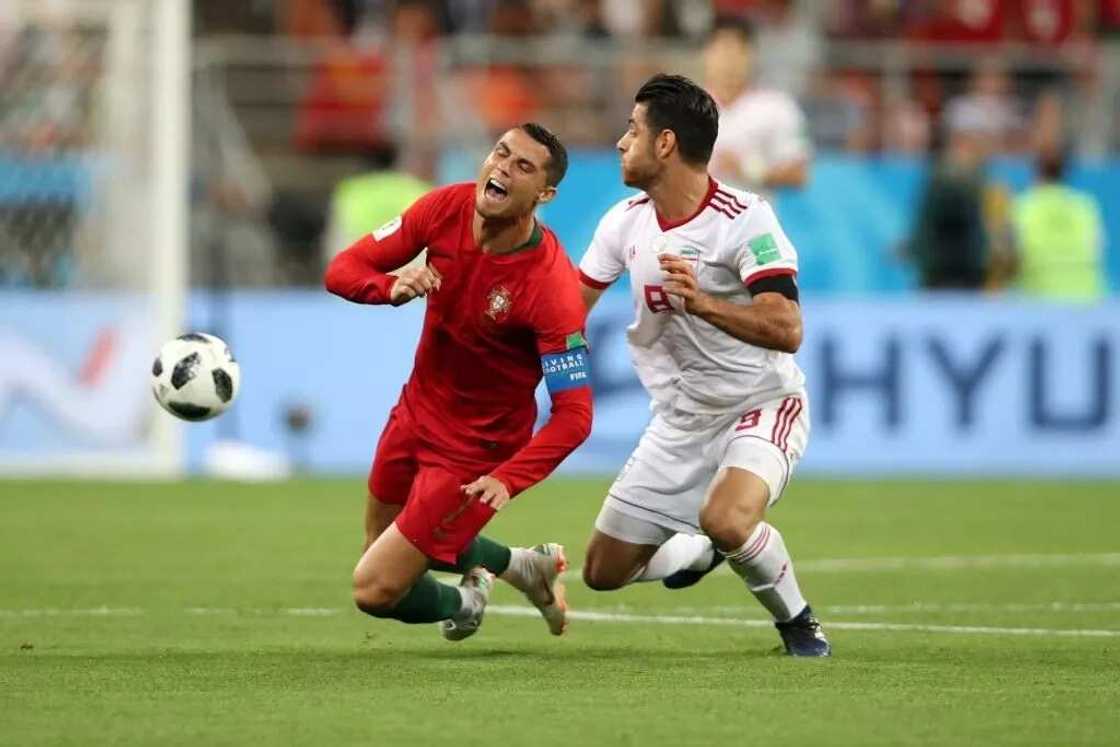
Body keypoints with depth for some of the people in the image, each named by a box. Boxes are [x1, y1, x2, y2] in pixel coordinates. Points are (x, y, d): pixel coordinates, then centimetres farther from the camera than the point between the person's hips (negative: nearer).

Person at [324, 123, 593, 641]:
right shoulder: (446, 208, -13)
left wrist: (508, 480, -40)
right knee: (382, 543, 25)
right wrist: (394, 287, -29)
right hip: (417, 411, 7)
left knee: (376, 590, -8)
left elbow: (573, 415, -27)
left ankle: (462, 603, 25)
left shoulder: (552, 286, -29)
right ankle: (520, 564, 41)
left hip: (476, 450, -7)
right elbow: (343, 269, -7)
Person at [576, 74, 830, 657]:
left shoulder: (744, 219, -20)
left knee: (726, 520, -37)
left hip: (761, 406, -7)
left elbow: (787, 330, -29)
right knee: (603, 572, 3)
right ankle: (696, 552, 35)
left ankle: (798, 623, -8)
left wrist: (704, 304, -42)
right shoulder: (624, 222, 0)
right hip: (680, 422, 7)